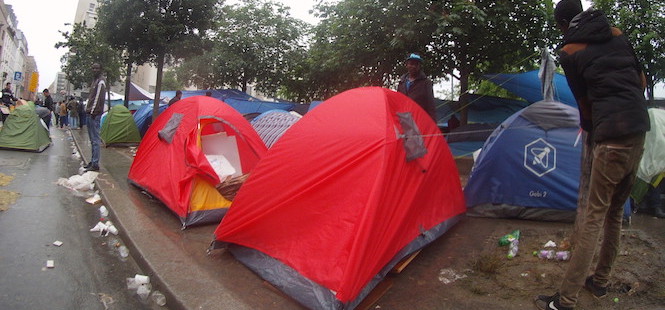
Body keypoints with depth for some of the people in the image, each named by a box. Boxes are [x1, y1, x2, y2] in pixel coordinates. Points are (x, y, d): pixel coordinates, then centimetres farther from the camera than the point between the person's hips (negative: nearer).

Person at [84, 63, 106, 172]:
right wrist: (87, 109, 18)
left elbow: (99, 98, -17)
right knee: (92, 139, 14)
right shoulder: (95, 81, 21)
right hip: (91, 113, 10)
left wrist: (93, 111, -18)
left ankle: (95, 164, -9)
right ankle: (93, 161, 21)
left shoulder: (101, 81, -10)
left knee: (95, 139, -10)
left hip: (95, 114, -10)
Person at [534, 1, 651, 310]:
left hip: (611, 136, -7)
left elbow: (585, 102, 3)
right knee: (615, 210, 17)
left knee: (592, 215, -7)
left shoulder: (569, 52, -2)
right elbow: (641, 80, 21)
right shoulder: (618, 35, 15)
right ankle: (600, 281, 32)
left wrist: (590, 128, 20)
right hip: (640, 130, 7)